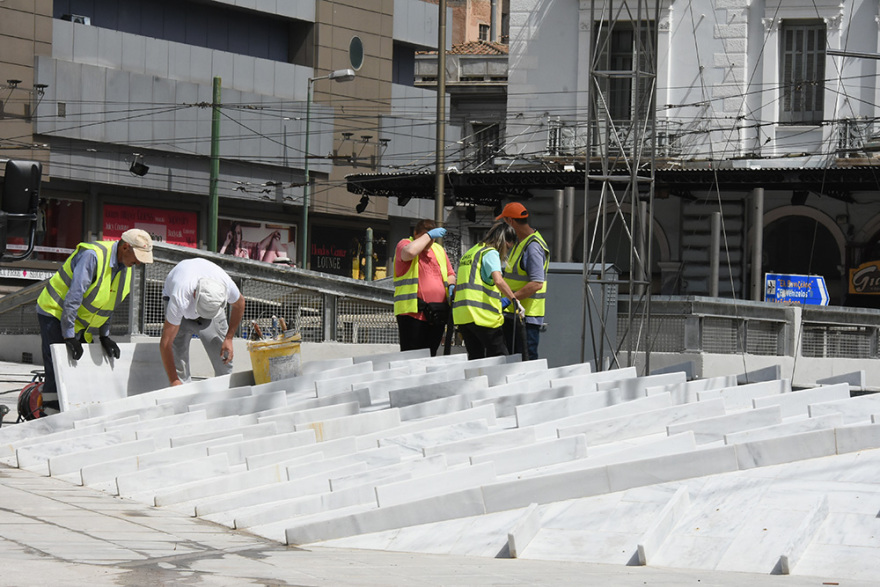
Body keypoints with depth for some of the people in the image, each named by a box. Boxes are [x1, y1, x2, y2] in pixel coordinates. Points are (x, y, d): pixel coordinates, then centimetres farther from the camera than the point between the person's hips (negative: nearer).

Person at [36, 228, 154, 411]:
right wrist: (69, 336, -27)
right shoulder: (93, 256, -27)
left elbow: (109, 303, 10)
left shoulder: (125, 266, 0)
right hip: (55, 311, -9)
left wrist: (104, 336, 4)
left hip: (81, 323, 9)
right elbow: (73, 297, -28)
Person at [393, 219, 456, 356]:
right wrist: (429, 235, -14)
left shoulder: (439, 250, 20)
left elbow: (450, 274, 28)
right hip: (413, 313, -6)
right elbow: (409, 252, -25)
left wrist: (451, 286, 5)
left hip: (437, 314, 6)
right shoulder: (404, 245, 0)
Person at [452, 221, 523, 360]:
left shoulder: (469, 253, 23)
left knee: (475, 358, 10)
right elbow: (498, 281, -21)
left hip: (461, 315, 8)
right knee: (499, 357, -5)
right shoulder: (491, 253, -4)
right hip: (482, 315, -8)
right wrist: (515, 301, -20)